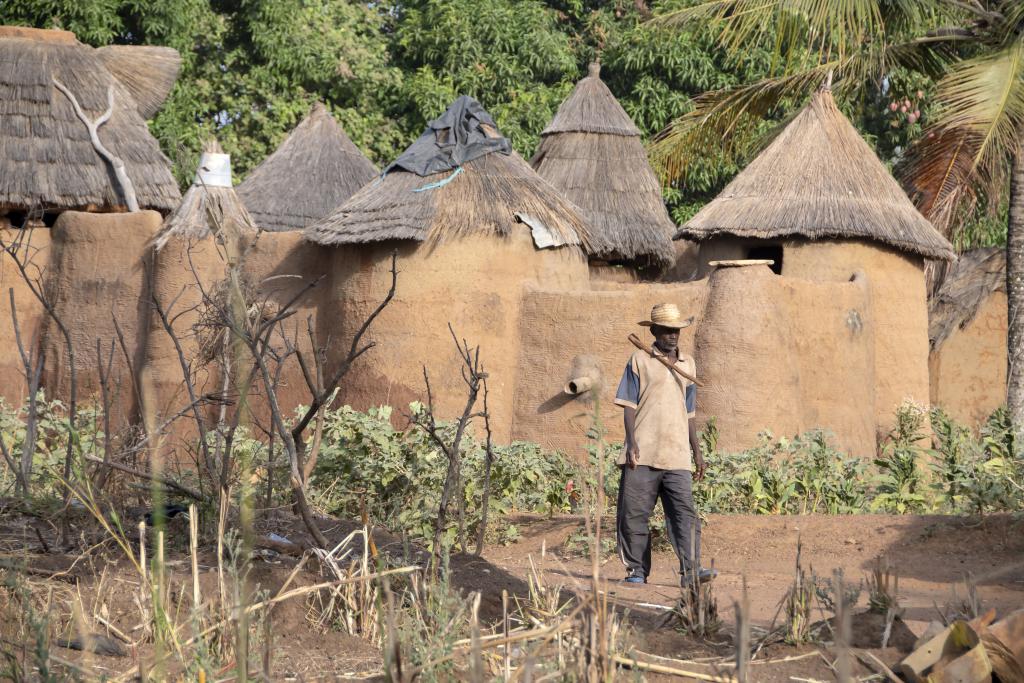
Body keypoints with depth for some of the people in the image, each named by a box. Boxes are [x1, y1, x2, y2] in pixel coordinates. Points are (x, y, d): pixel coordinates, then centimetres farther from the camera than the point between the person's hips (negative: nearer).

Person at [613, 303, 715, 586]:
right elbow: (628, 403, 1)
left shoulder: (687, 365, 17)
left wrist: (697, 452, 19)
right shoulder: (639, 360, 5)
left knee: (684, 512, -10)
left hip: (677, 456, 2)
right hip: (643, 455, -2)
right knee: (634, 513, 0)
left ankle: (691, 570, -18)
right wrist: (632, 442, -10)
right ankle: (637, 570, 10)